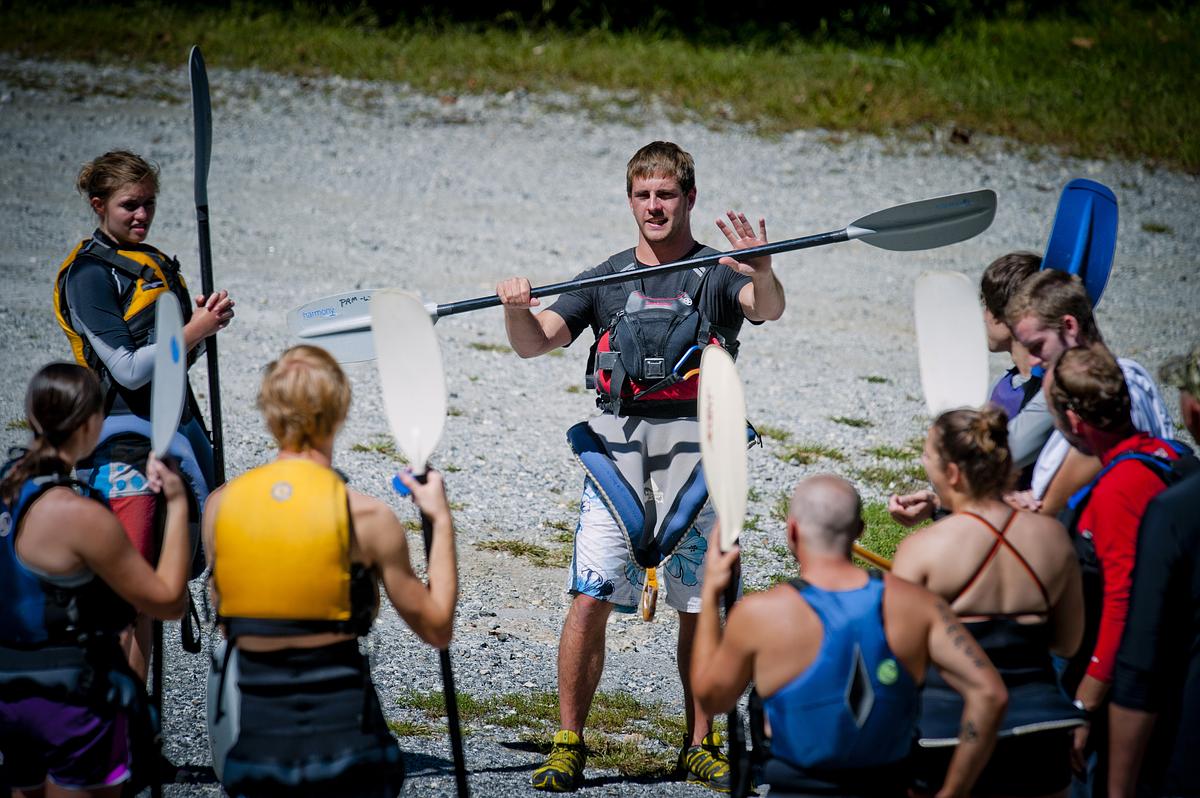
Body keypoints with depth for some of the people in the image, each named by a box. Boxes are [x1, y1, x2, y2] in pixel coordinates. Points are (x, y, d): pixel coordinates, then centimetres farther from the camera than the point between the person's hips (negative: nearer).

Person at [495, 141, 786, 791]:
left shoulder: (717, 275, 6)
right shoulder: (606, 280, 13)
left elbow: (768, 309, -16)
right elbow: (534, 343, 5)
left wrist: (763, 274, -39)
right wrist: (516, 308, -17)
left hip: (696, 453, -1)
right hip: (617, 450, 1)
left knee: (700, 609, 4)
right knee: (589, 599, -9)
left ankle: (700, 746, 16)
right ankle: (568, 745, -3)